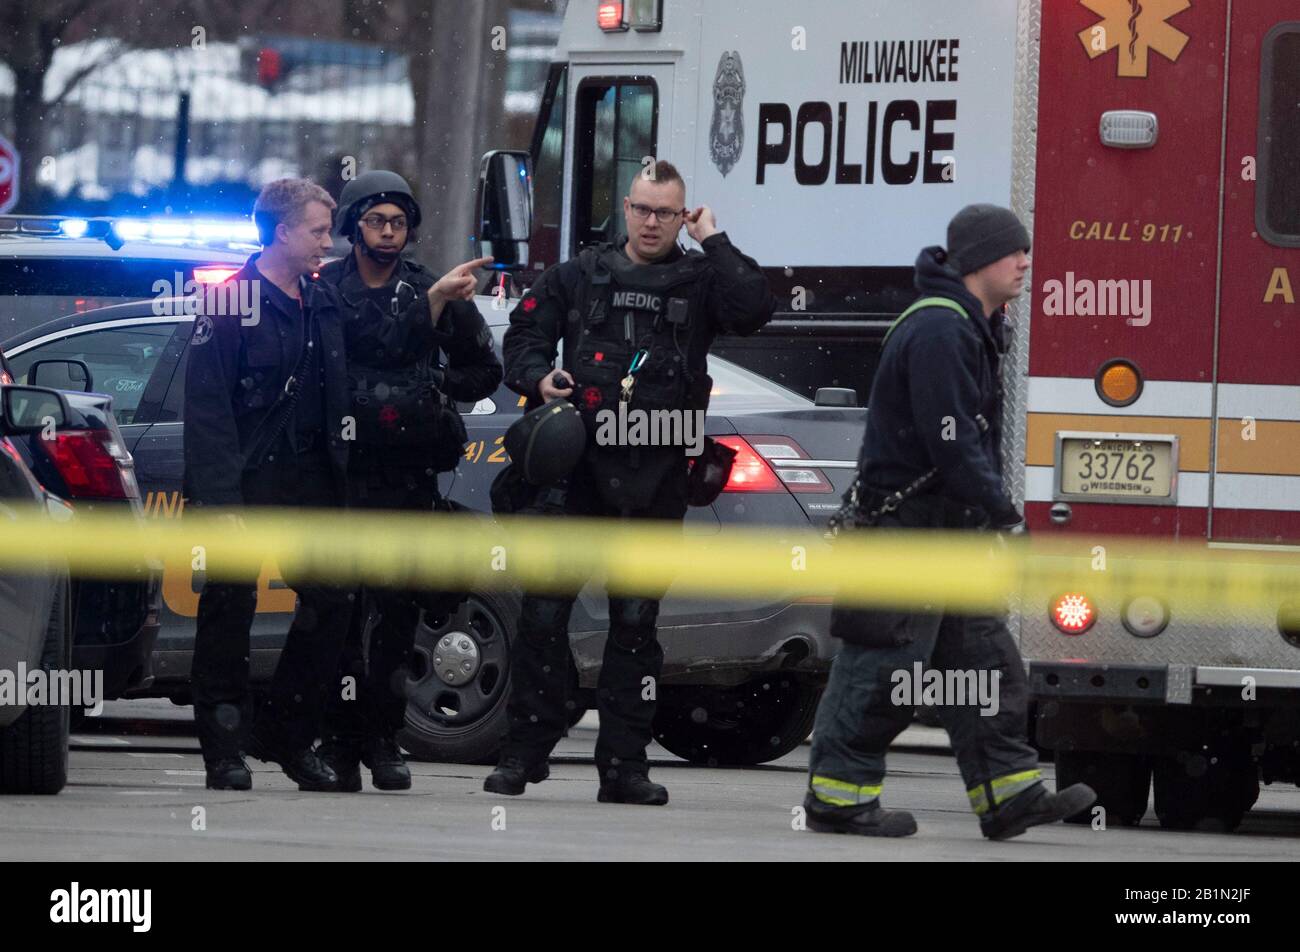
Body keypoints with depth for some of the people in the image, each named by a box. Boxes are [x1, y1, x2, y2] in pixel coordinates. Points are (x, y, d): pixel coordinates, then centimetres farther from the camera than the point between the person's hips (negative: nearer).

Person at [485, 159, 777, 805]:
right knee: (543, 612, -3)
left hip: (654, 478, 0)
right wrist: (537, 377, -5)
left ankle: (623, 763, 6)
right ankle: (524, 754, 3)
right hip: (577, 465, 0)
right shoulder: (580, 276, 12)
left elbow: (754, 310, -10)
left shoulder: (700, 280, 9)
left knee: (636, 621, 3)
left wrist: (714, 242, -5)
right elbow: (524, 333, 15)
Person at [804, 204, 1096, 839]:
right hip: (905, 523, -11)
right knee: (883, 665, -6)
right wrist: (1001, 513, -20)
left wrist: (991, 513, 15)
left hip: (948, 525, 11)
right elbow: (949, 439, -24)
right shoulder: (937, 330, -18)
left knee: (983, 657, 8)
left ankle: (1008, 794, 9)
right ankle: (837, 798, -1)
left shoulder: (973, 328, 16)